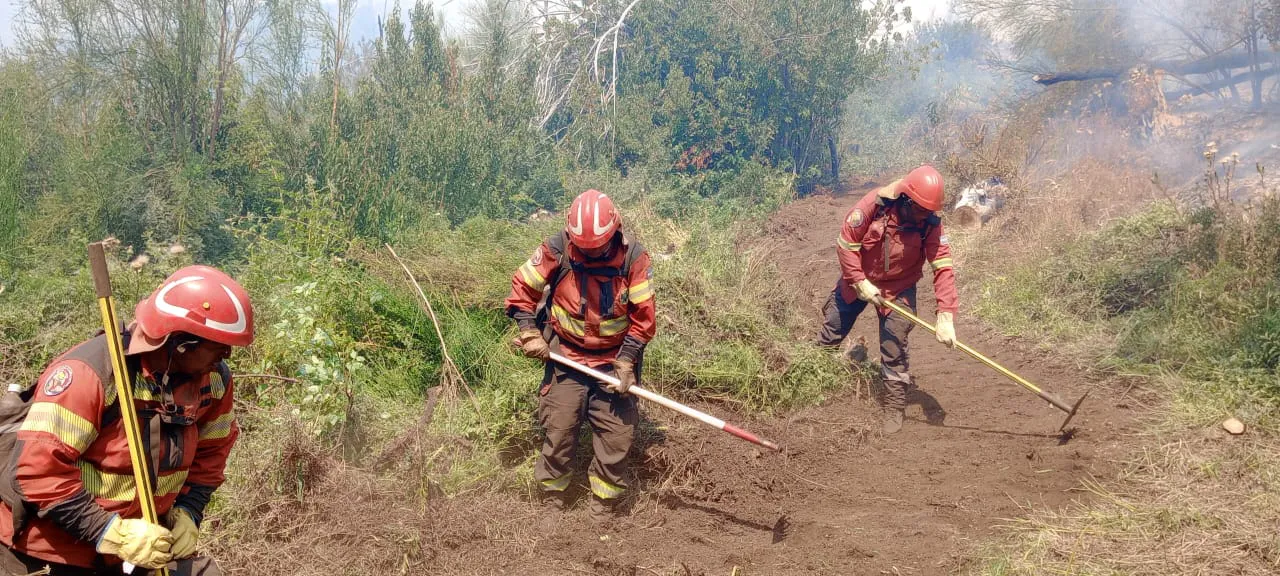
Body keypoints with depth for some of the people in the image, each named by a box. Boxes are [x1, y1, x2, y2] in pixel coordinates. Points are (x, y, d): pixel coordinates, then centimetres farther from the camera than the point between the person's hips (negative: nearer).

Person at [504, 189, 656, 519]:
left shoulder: (633, 257, -15)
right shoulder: (555, 251, -15)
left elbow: (644, 317, -9)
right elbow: (521, 290, -3)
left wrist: (626, 362, -14)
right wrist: (530, 335, -12)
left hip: (613, 360, 0)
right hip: (566, 357, 0)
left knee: (617, 433, 2)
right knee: (558, 430, 5)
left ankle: (604, 504, 20)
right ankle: (554, 498, 25)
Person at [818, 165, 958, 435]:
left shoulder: (931, 224, -22)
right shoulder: (873, 204, -27)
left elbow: (943, 269, -27)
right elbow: (846, 243, -19)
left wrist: (945, 317, -35)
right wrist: (860, 283, -21)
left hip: (898, 289, 0)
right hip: (857, 280, 0)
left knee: (894, 349, -5)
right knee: (831, 332, 14)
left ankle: (894, 407, 10)